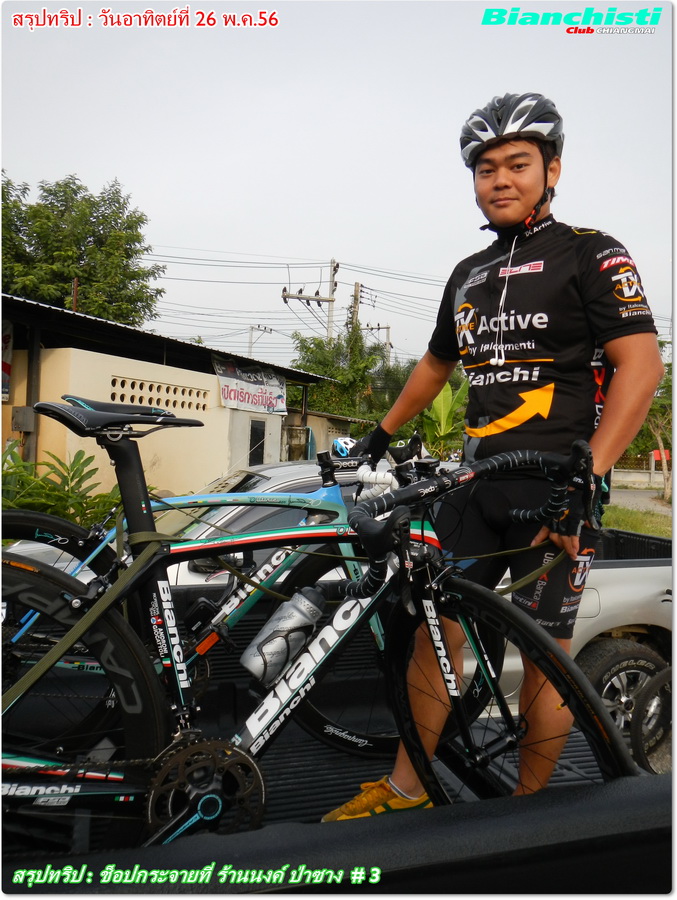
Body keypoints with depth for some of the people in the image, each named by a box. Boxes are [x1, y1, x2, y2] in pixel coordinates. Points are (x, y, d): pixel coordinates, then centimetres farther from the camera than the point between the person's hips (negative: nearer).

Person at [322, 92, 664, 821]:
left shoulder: (590, 254, -2)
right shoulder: (467, 274, 17)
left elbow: (640, 365, -12)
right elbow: (436, 364, 28)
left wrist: (586, 478, -21)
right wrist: (381, 435, 27)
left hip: (555, 485, -5)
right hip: (479, 481, 6)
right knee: (434, 629, 5)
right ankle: (404, 791, 21)